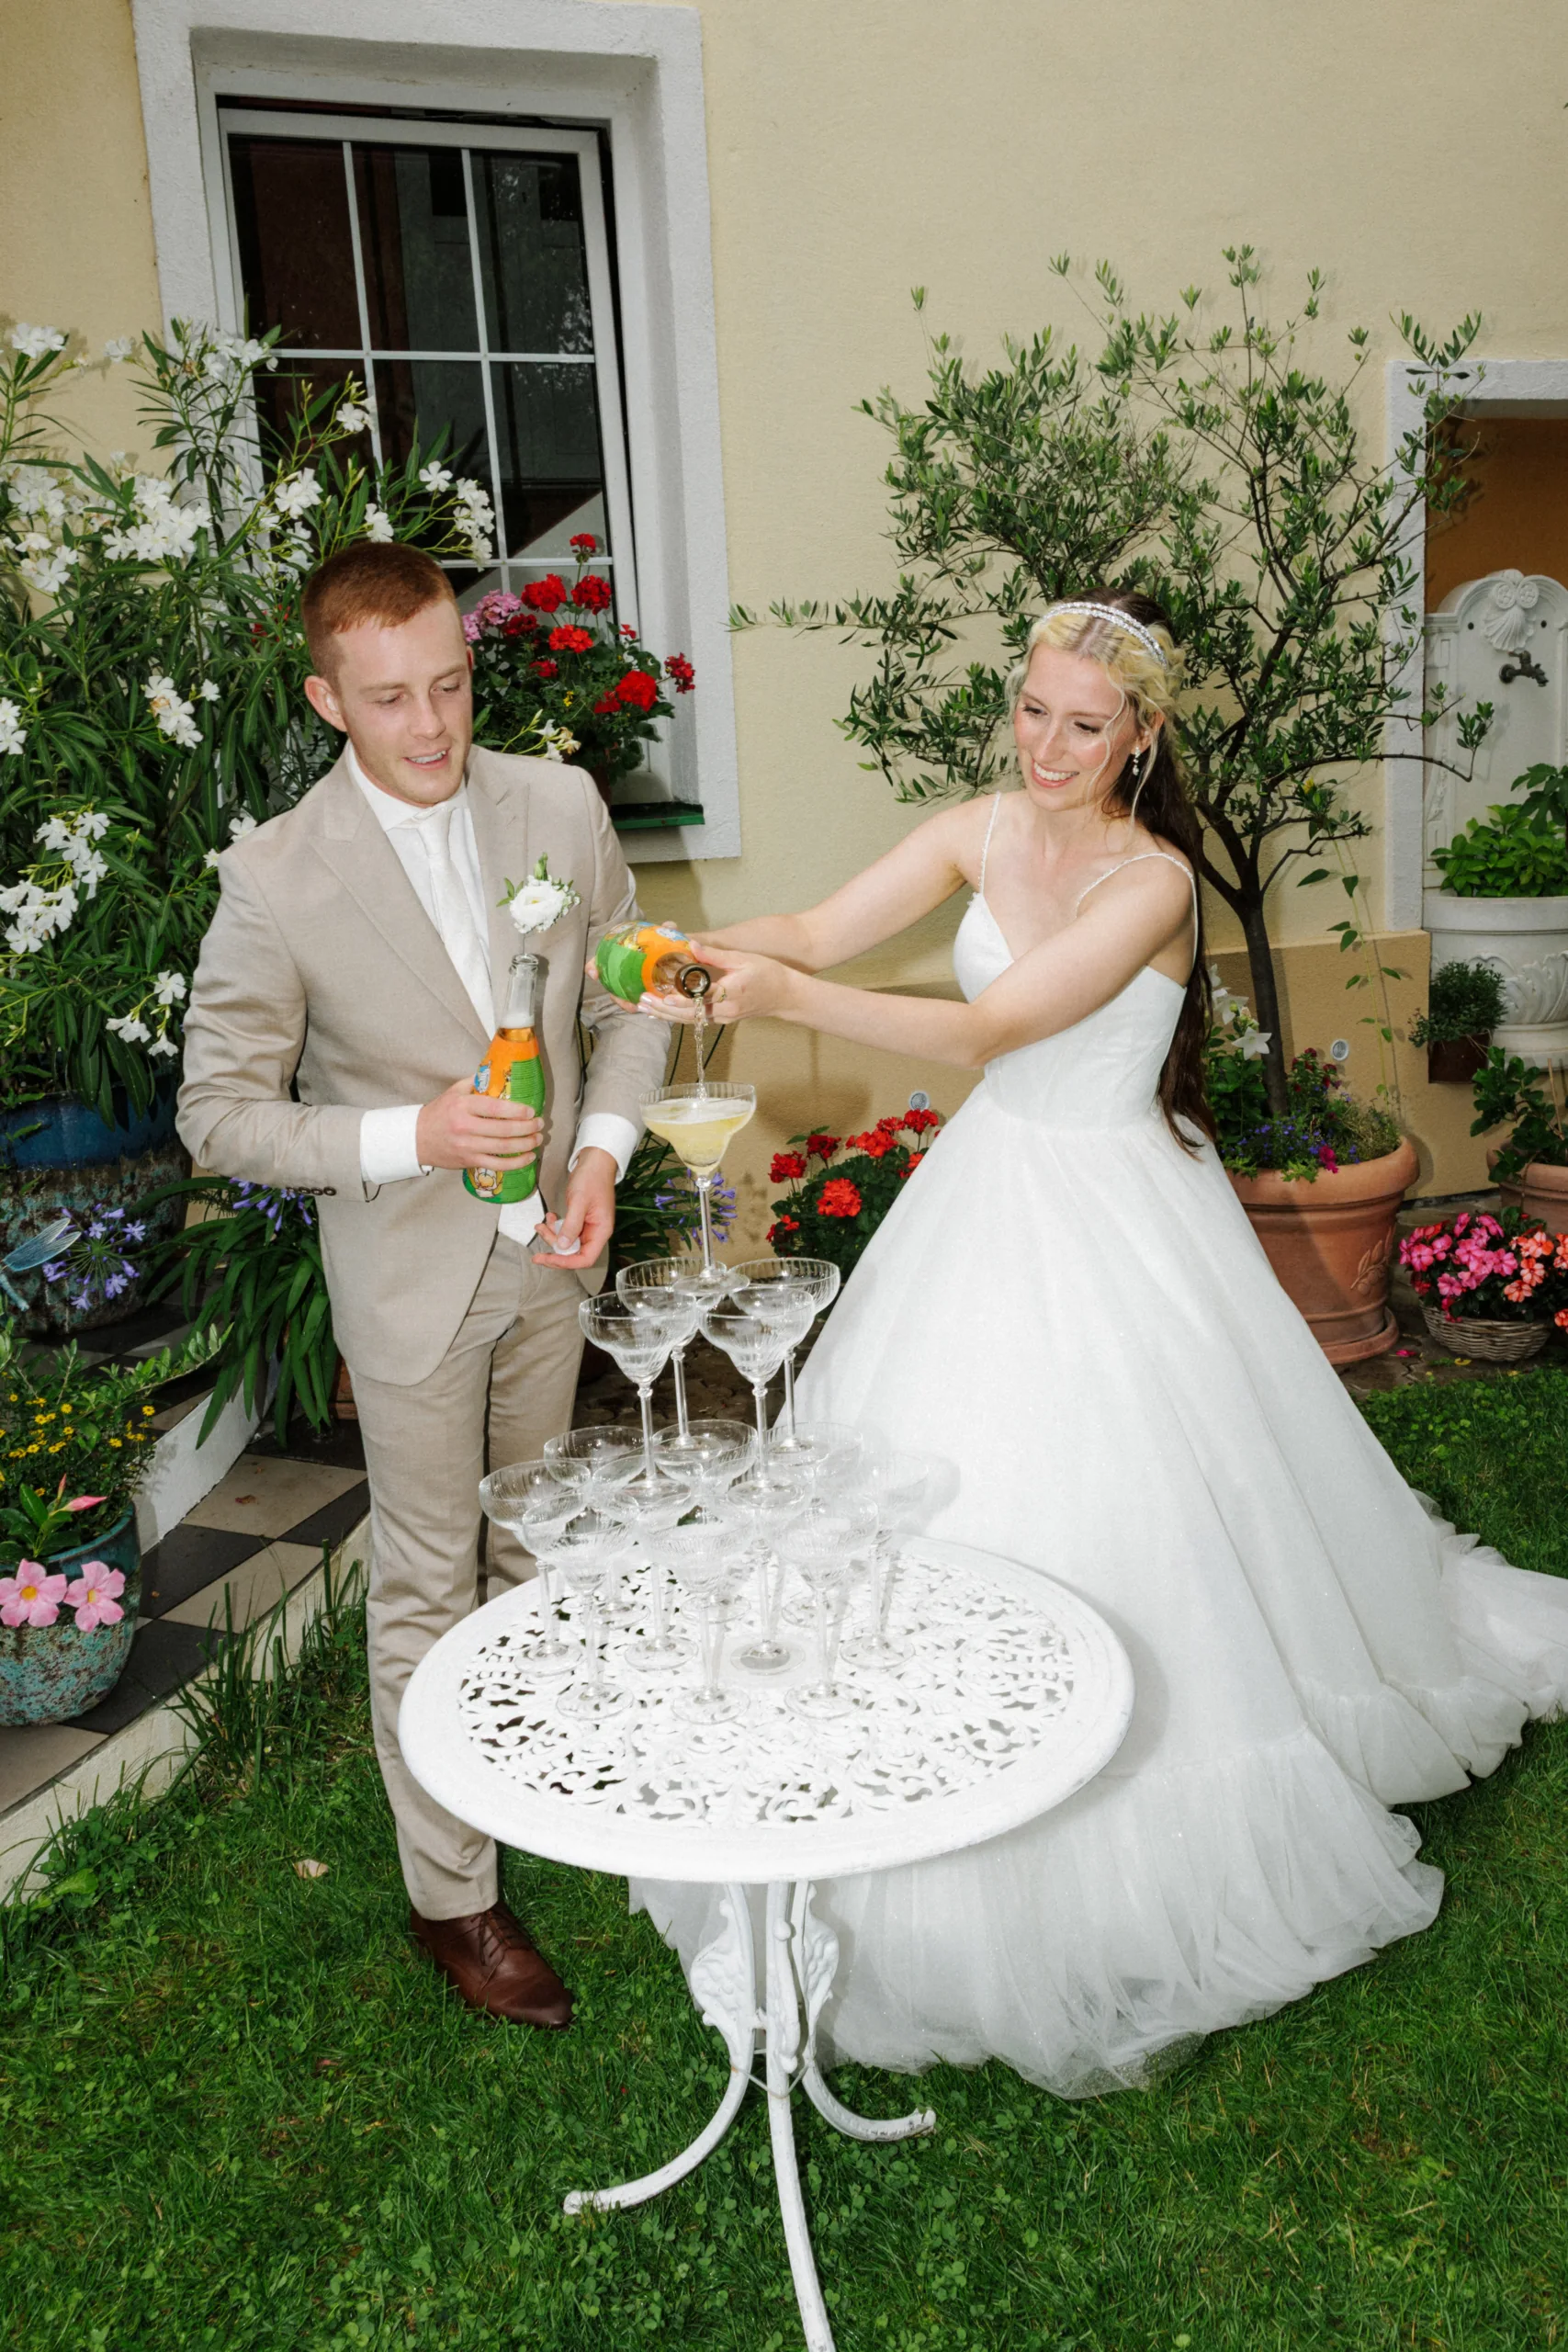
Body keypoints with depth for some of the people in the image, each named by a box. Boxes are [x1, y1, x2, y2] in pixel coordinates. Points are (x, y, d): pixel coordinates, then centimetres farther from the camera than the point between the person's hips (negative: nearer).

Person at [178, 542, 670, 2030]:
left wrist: (600, 1149, -13)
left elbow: (627, 1002, 3)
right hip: (409, 1276, -4)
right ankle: (451, 1895, 28)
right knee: (426, 1589, 8)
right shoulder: (277, 878, -19)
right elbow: (220, 1114, -13)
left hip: (547, 1253, 4)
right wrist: (409, 1139, -25)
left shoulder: (561, 806, -9)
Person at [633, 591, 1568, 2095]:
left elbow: (986, 1028, -29)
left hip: (1111, 1219, -5)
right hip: (989, 1195, 6)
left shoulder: (1153, 877, -20)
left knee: (1119, 1530, 3)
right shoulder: (983, 832, -2)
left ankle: (1157, 1847, 30)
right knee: (943, 1484, 13)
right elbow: (822, 929, -10)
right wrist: (700, 949, -31)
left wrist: (788, 996, -40)